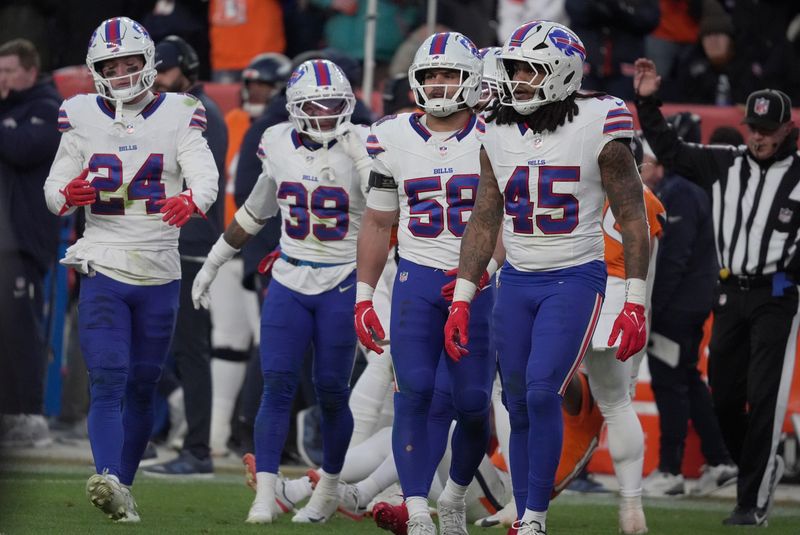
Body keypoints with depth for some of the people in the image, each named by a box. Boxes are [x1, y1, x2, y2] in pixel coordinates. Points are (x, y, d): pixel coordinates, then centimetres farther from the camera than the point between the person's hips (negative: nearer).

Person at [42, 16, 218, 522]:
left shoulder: (177, 114, -2)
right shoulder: (81, 117, 3)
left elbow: (204, 173, -16)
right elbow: (54, 187, 2)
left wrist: (190, 201, -39)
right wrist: (67, 194, -22)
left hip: (160, 273, 1)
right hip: (103, 267, -1)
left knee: (143, 387, 9)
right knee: (108, 382, -14)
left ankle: (122, 486, 21)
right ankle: (110, 483, -28)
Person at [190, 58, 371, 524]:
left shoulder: (361, 149, -11)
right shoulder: (279, 145, 1)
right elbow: (254, 213, 17)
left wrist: (358, 153, -32)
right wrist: (214, 262, 23)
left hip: (341, 287, -3)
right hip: (289, 283, 3)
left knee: (331, 393, 3)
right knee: (277, 386, -7)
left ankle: (329, 489, 23)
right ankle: (265, 495, -9)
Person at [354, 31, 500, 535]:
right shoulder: (394, 139, 5)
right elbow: (378, 223, 13)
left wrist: (480, 273, -19)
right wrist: (364, 297, 11)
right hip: (416, 280, 1)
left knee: (474, 403, 0)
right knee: (415, 394, -12)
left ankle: (456, 494, 26)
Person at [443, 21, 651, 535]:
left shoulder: (596, 130, -10)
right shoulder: (498, 135, 4)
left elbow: (632, 218, -5)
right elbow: (484, 222, 13)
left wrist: (636, 304, -8)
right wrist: (462, 299, 9)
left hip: (576, 279, -5)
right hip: (517, 281, 5)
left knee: (542, 392, -19)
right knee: (520, 405, 4)